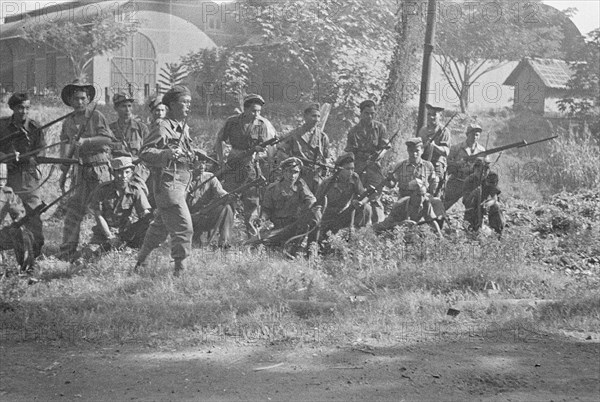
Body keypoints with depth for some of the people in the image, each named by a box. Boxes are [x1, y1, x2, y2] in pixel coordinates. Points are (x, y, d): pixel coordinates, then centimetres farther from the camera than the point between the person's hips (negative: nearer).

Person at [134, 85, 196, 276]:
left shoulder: (184, 128, 16)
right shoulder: (163, 127, -12)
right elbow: (144, 153, -20)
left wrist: (191, 156, 14)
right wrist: (167, 154, -33)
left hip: (180, 185, 9)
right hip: (168, 183, -9)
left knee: (160, 227, 17)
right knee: (183, 227, -11)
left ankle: (140, 262, 28)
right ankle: (180, 268, -5)